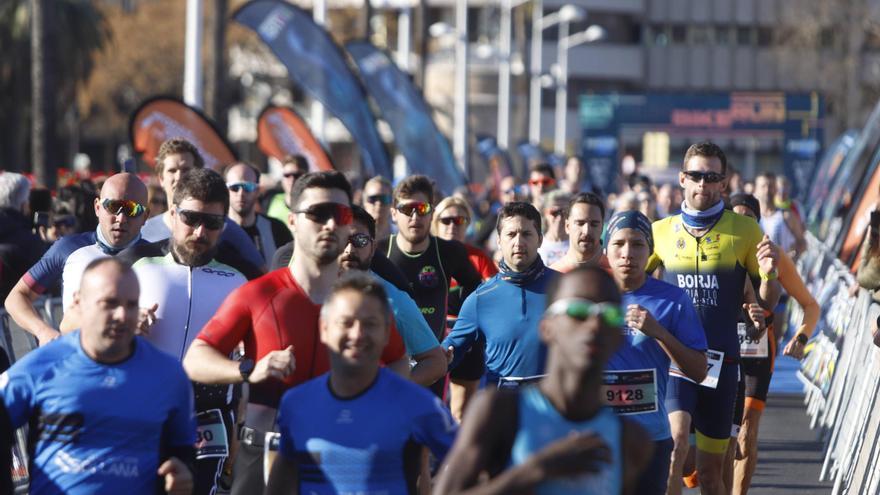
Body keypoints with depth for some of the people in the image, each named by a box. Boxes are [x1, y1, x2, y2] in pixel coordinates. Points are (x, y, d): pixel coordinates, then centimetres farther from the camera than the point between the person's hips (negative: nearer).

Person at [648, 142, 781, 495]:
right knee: (675, 440, -25)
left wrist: (767, 274, -16)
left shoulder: (745, 231, 1)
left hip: (720, 360, 1)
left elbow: (768, 302, 5)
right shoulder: (660, 232, 4)